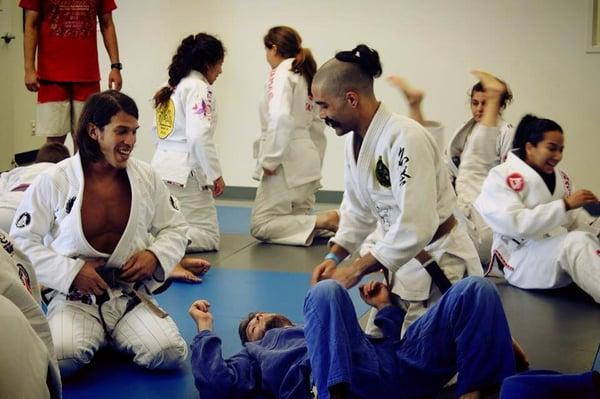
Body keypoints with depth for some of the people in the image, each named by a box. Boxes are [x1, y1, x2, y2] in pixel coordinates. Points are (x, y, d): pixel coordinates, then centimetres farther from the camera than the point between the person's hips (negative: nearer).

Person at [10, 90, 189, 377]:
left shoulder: (147, 178, 2)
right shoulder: (53, 182, -7)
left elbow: (174, 229, 15)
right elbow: (22, 240, -2)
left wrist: (156, 255, -8)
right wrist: (71, 272, -14)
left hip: (131, 296, 3)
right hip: (74, 297, -2)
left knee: (170, 354, -24)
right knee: (59, 359, -33)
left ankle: (114, 338, 10)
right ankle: (98, 339, 5)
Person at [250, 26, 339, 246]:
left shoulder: (281, 74, -10)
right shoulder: (307, 76, 17)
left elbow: (281, 118, -25)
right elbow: (317, 126, 21)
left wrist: (270, 161, -17)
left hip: (287, 162, -9)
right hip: (308, 160, 9)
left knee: (261, 226, -4)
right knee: (295, 220, 17)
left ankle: (322, 221, -16)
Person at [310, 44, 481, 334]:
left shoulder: (405, 138, -28)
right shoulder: (355, 140, 1)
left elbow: (416, 227, -32)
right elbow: (357, 210, 13)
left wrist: (356, 269, -25)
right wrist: (334, 257, -2)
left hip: (438, 263, -9)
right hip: (399, 258, 9)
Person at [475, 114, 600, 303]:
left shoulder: (561, 178, 14)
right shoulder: (500, 176, -6)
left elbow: (577, 220, 12)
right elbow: (515, 223, -20)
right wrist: (565, 205, -22)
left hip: (563, 253, 7)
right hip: (522, 260, -7)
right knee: (578, 241, -33)